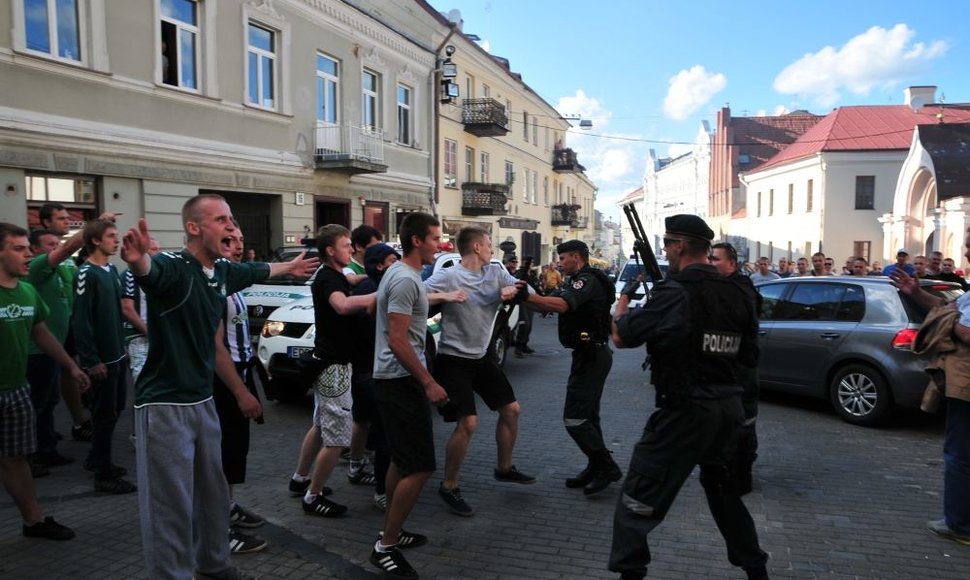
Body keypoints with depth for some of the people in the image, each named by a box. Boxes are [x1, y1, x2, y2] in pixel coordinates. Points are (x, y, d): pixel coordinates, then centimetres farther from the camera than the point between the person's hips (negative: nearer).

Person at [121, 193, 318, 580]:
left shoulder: (222, 272, 4)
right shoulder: (172, 267, -19)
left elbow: (259, 270, 26)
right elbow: (148, 271, -44)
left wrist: (290, 266, 45)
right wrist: (137, 260, -67)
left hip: (203, 400, 8)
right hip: (164, 405, -8)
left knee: (212, 493, 20)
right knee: (171, 506, -1)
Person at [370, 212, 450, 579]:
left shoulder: (400, 273, 13)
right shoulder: (405, 280, -18)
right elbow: (397, 340, -23)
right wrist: (429, 383, -21)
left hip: (395, 379, 11)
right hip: (401, 380, -11)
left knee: (402, 461, 18)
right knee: (420, 467, -8)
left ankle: (391, 532, 29)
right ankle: (385, 547, 2)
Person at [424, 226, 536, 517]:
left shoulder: (495, 272, 3)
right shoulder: (447, 277, -17)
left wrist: (512, 290, -16)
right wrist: (443, 298, -36)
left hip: (483, 356, 8)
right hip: (454, 360, -8)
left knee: (511, 409, 15)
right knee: (468, 423, -14)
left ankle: (504, 468, 37)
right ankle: (449, 486, 7)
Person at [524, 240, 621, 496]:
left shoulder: (587, 281, -16)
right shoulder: (579, 281, 18)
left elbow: (561, 305, -35)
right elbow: (550, 304, 11)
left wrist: (527, 296, -37)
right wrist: (527, 296, -6)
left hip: (591, 356, -11)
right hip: (589, 355, 11)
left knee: (574, 417, -11)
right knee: (586, 416, 16)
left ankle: (607, 467, -2)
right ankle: (596, 468, 25)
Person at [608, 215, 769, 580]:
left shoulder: (675, 292, -14)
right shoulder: (737, 292, 7)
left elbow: (621, 337, -9)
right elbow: (747, 354, 15)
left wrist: (624, 295, 9)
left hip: (686, 411, -8)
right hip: (729, 406, 8)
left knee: (639, 499, 1)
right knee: (723, 488, 27)